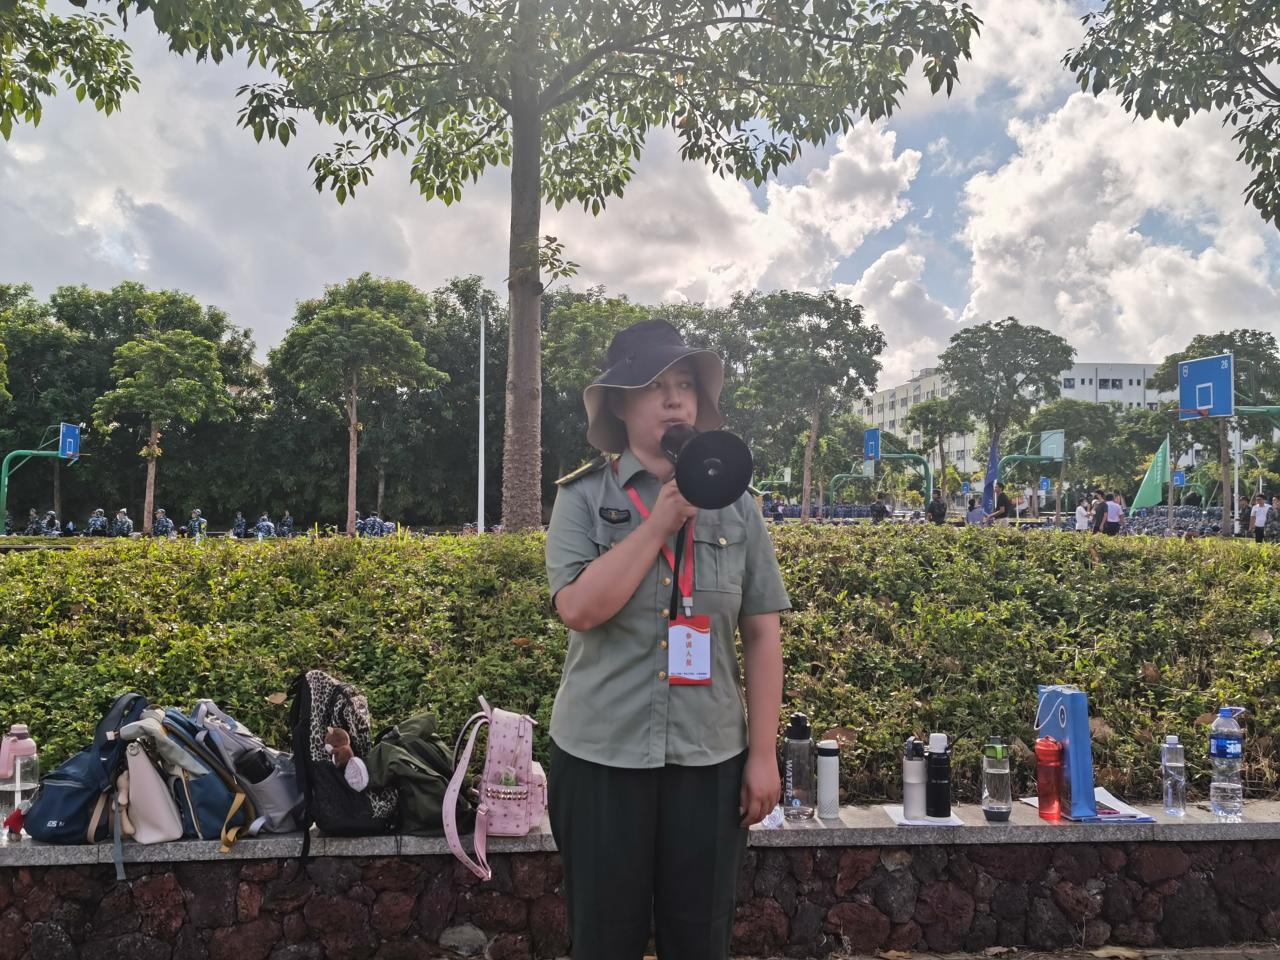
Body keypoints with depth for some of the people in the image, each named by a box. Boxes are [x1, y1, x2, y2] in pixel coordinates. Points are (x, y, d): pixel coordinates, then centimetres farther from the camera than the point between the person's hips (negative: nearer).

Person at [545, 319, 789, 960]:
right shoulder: (584, 497, -4)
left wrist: (763, 755, 1)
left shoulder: (734, 504, 2)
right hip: (602, 753, -1)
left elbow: (762, 634, 3)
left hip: (710, 756, 2)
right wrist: (660, 522, -17)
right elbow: (580, 608, -18)